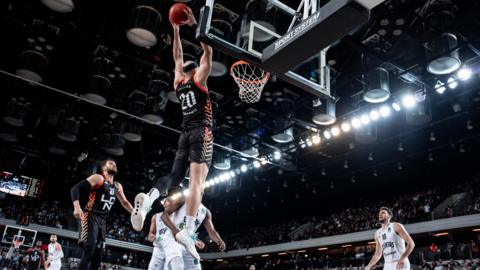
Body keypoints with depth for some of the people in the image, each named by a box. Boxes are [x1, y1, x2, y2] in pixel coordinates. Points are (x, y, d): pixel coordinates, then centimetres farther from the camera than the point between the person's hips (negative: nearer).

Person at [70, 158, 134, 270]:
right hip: (90, 217, -8)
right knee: (89, 248, -23)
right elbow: (75, 188, -12)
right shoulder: (98, 178, -4)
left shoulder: (117, 186, 19)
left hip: (102, 221, 8)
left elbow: (124, 202, 33)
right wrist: (77, 207, -29)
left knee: (98, 254, 6)